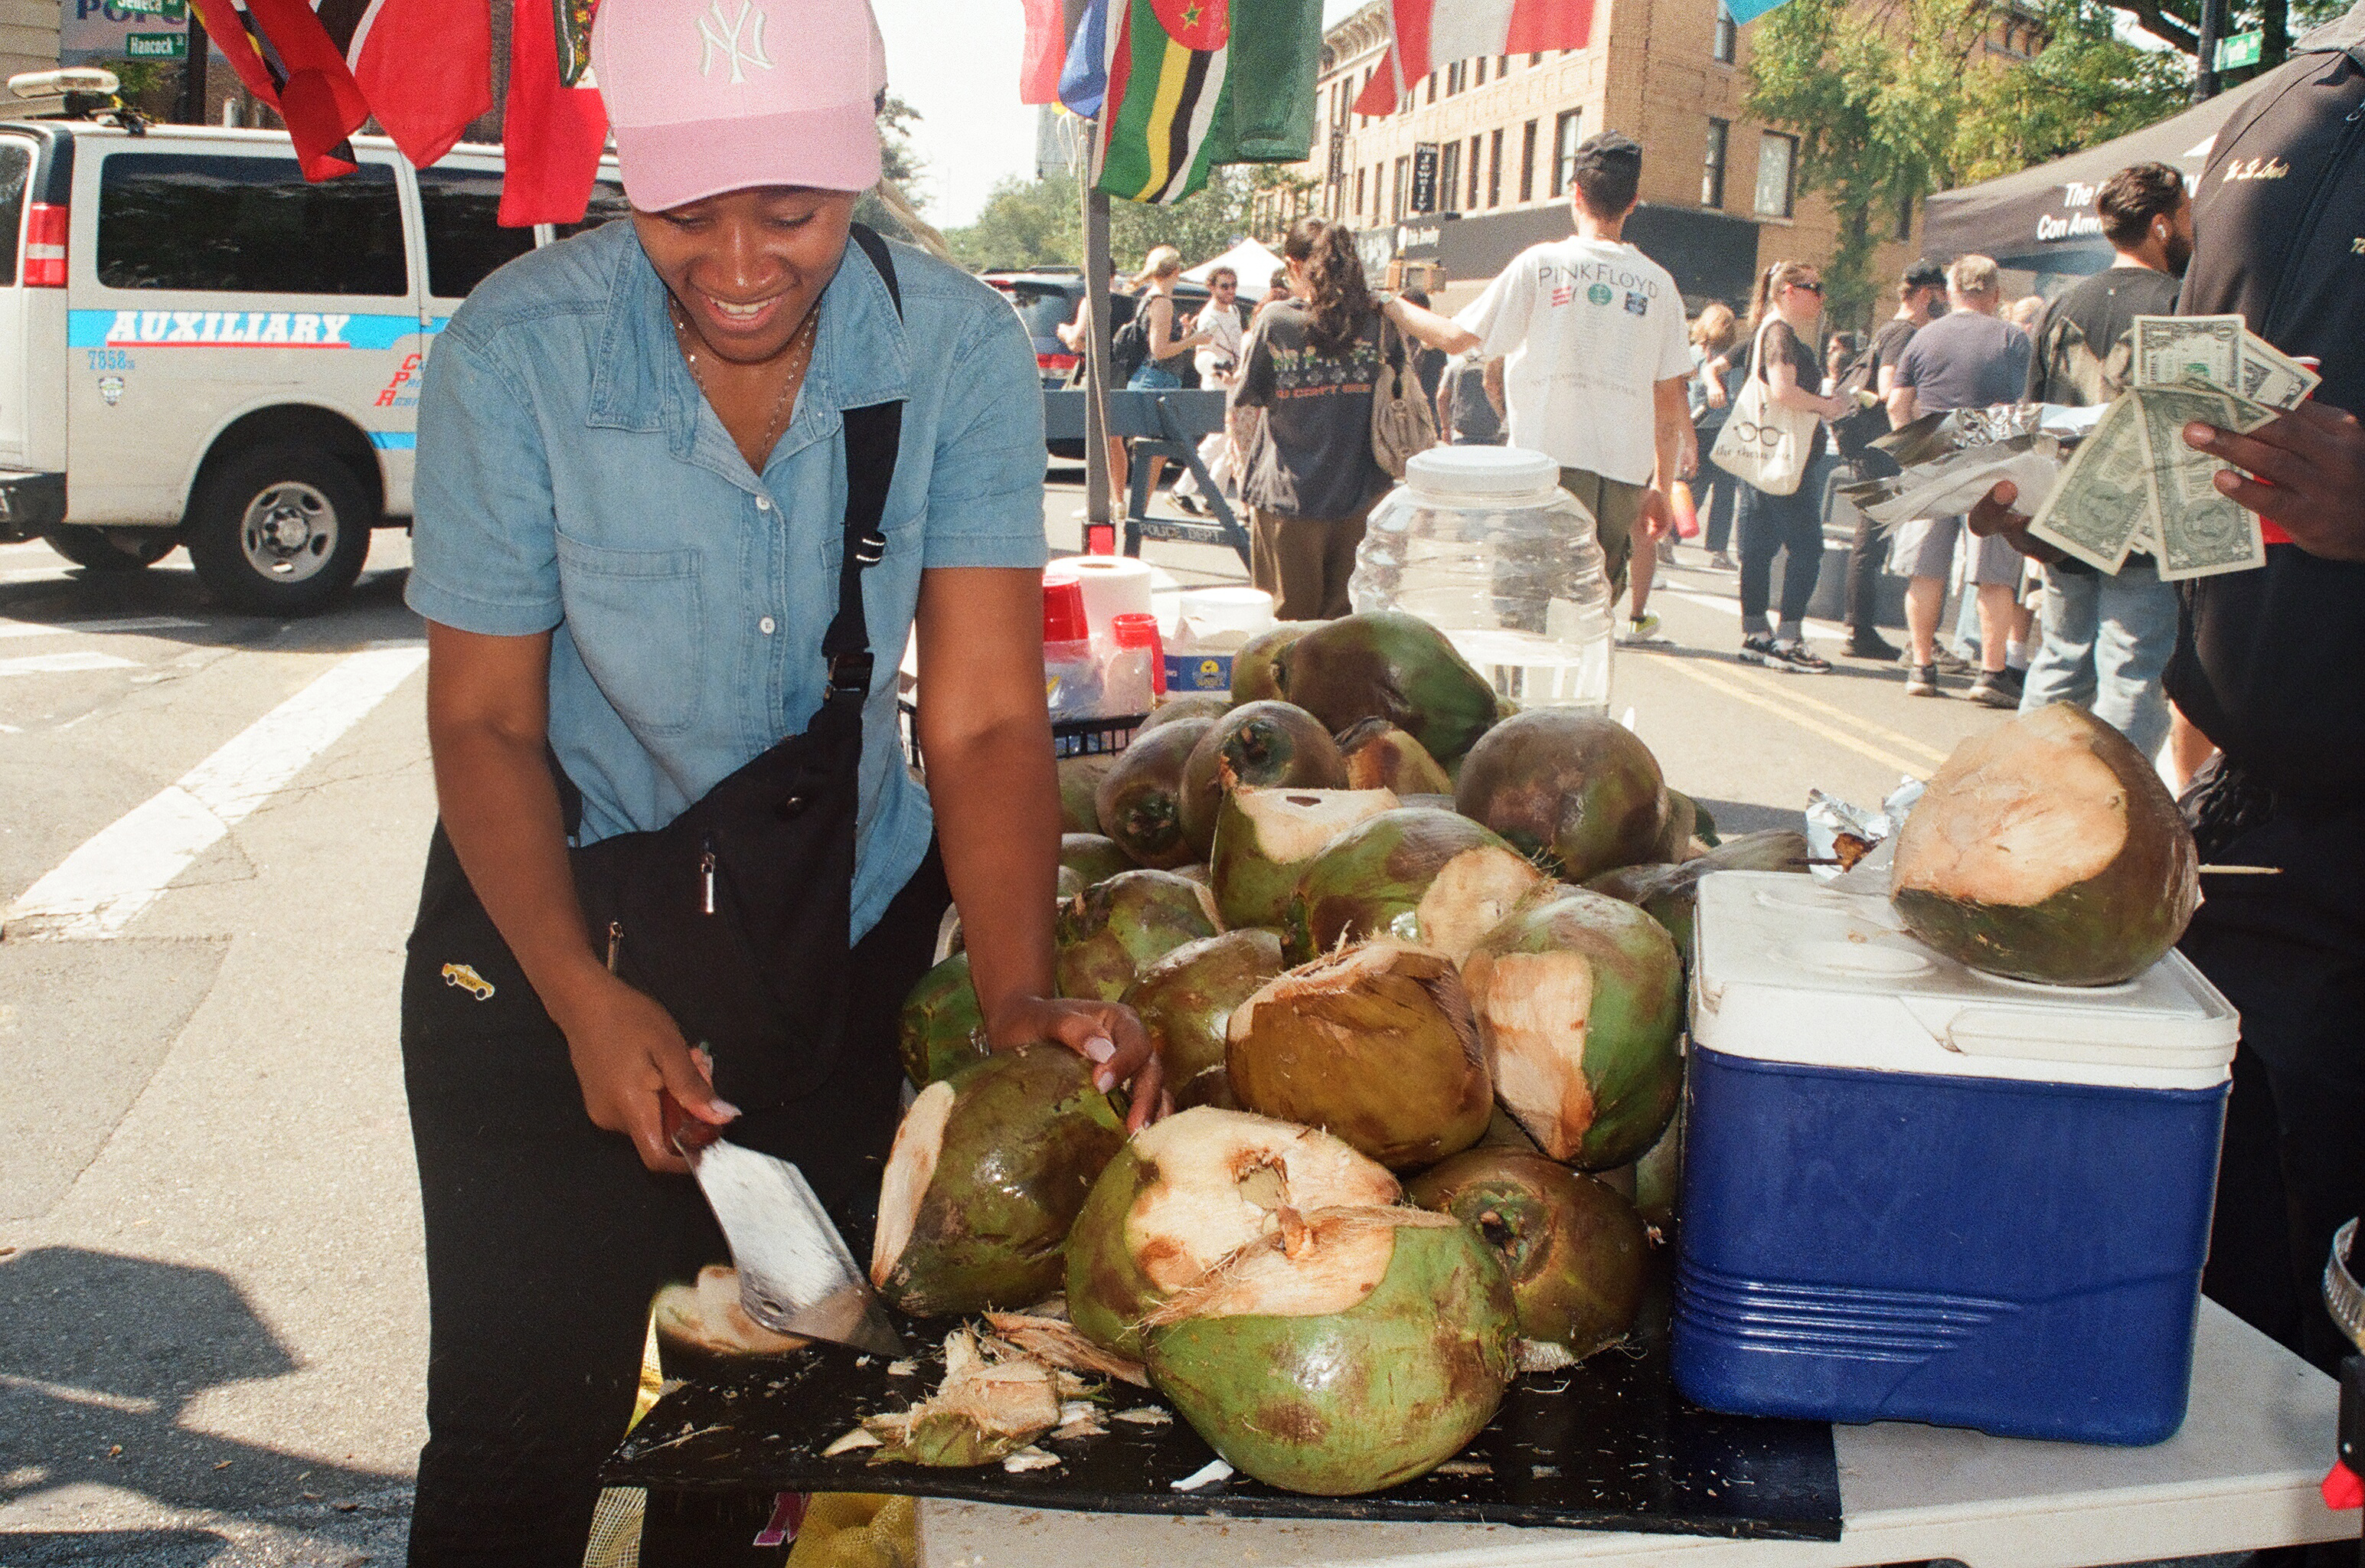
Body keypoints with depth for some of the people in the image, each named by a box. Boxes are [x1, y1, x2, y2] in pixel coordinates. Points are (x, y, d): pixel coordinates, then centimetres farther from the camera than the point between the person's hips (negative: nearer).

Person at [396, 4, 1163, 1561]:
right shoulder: (519, 355, -20)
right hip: (553, 933, -1)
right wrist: (586, 999, -26)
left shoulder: (963, 350, -17)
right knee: (520, 1427, 4)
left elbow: (985, 714, -18)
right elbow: (485, 719, -13)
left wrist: (1017, 993, -32)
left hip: (849, 932, 2)